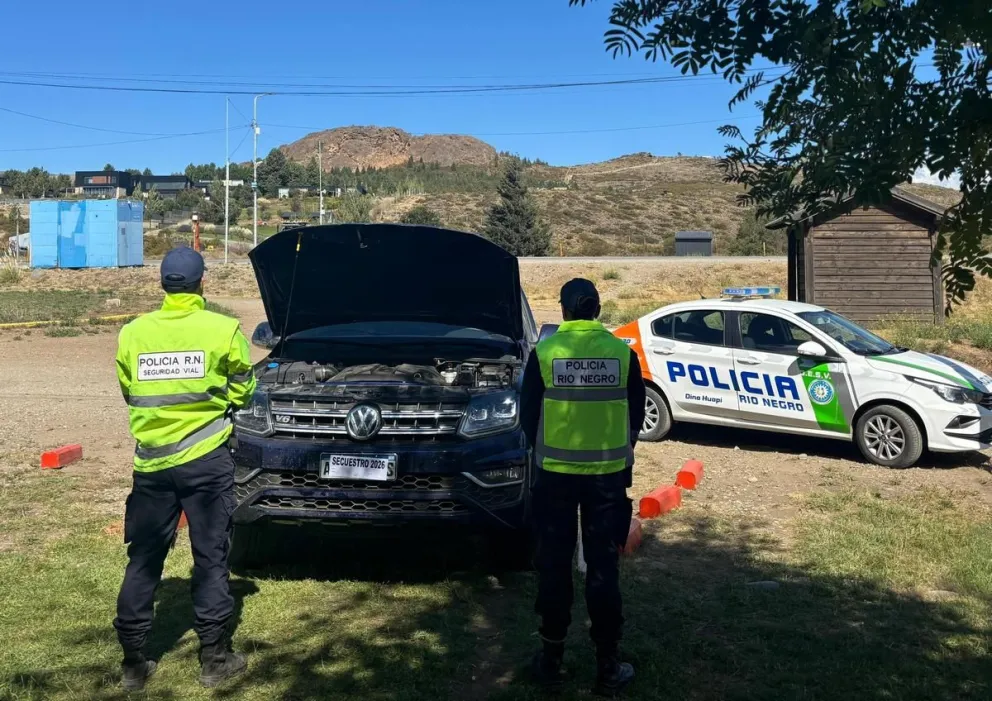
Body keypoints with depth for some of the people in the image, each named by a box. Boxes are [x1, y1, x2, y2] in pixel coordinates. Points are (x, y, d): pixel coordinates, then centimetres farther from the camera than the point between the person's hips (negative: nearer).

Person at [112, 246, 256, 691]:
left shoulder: (132, 333, 0)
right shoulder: (223, 330, -8)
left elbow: (128, 392, 10)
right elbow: (242, 390, 2)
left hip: (151, 462, 3)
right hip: (206, 459, -2)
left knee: (143, 560, 12)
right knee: (211, 557, 8)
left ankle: (133, 662, 20)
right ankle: (215, 659, 16)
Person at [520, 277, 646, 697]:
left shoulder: (544, 352, -7)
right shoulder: (622, 353, -3)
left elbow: (527, 414, 1)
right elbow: (637, 414, 7)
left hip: (555, 473, -1)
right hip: (608, 474, 1)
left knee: (554, 566, 11)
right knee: (603, 568, 8)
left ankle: (551, 660, 21)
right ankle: (607, 667, 15)